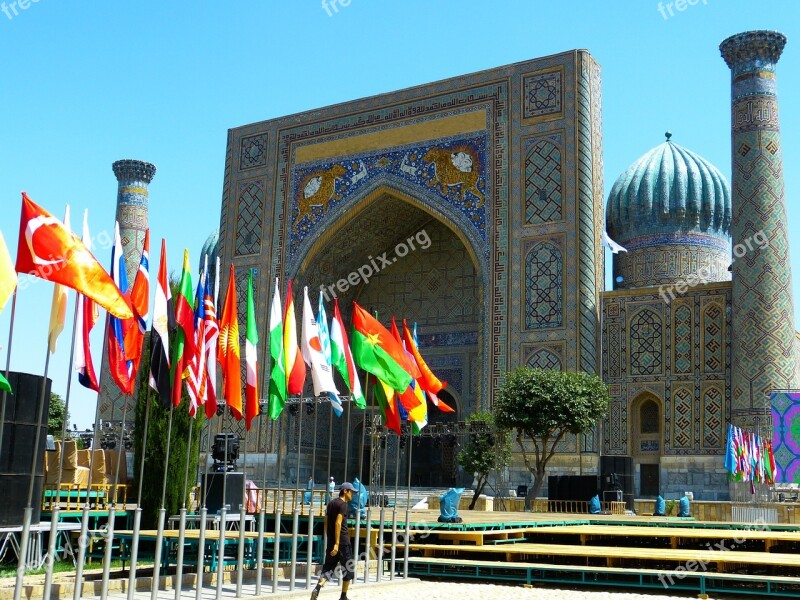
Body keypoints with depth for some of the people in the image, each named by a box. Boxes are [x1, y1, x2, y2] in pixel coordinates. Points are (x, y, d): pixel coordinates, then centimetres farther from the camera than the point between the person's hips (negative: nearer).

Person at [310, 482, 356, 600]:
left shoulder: (331, 503, 14)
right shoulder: (343, 504, -11)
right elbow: (338, 523, -21)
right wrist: (337, 543, -23)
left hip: (331, 541, 7)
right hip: (342, 541, -7)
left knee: (328, 567, 5)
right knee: (348, 569, 7)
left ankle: (318, 588, -18)